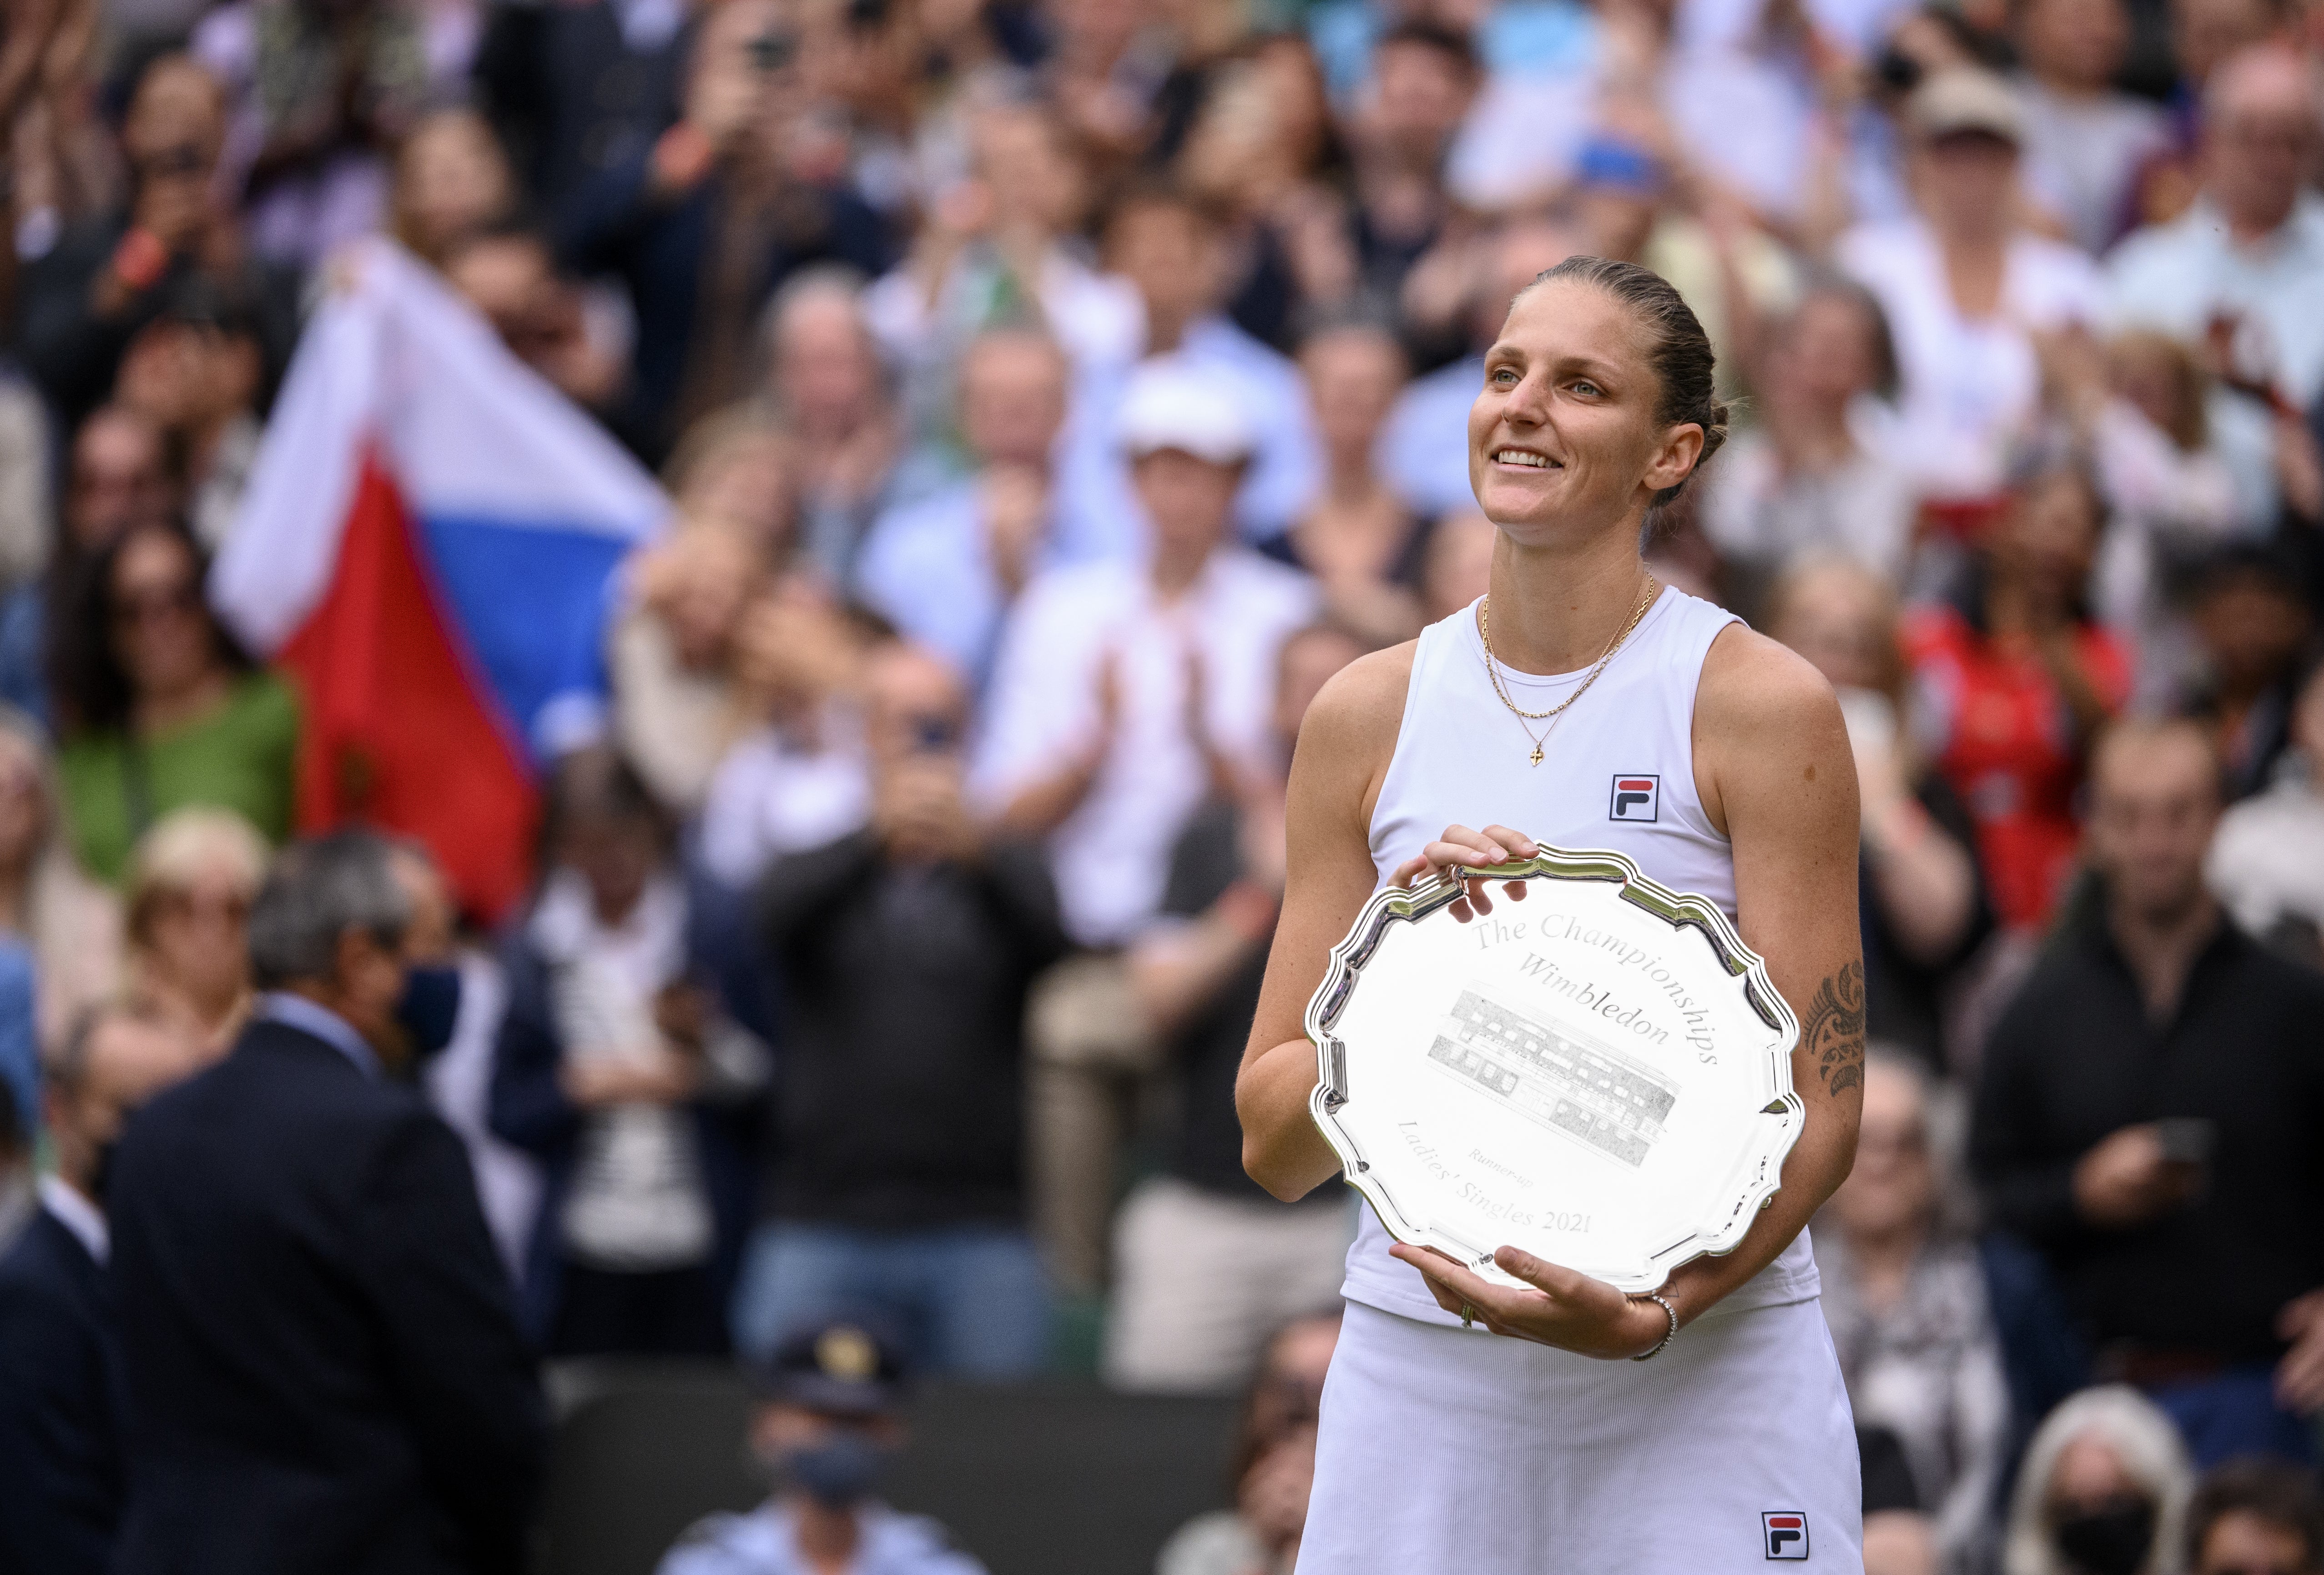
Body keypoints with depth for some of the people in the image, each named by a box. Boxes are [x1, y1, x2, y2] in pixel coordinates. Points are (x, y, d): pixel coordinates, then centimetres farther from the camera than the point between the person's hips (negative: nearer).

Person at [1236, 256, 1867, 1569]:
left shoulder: (1762, 704, -4)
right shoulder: (1371, 714, 5)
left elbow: (1821, 1111, -7)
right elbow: (1273, 1145, 6)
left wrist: (1654, 1311, -23)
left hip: (1704, 1377, -2)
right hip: (1417, 1371, 3)